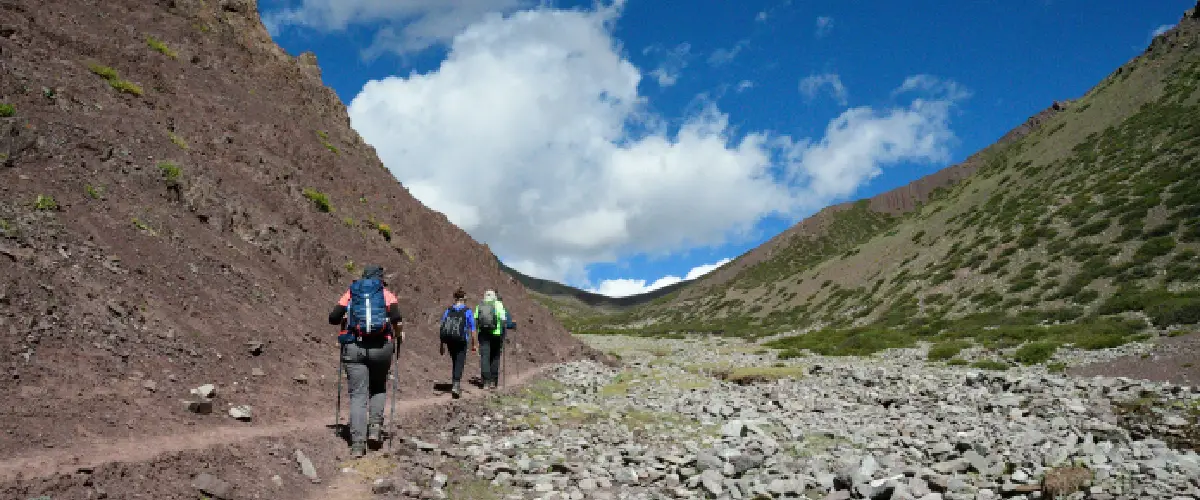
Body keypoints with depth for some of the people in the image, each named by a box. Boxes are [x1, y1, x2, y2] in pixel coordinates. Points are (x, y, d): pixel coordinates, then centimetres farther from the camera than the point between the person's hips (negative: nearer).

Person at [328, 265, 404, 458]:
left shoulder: (350, 293, 15)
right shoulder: (388, 294, 10)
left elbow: (333, 318, 6)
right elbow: (396, 318, -7)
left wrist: (345, 321, 26)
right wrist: (399, 333, 11)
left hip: (353, 347, 0)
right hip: (381, 347, 0)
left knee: (358, 395, 2)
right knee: (379, 388, 23)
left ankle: (357, 443, -5)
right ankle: (375, 426, 6)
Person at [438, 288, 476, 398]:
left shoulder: (448, 311, 6)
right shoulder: (467, 311, -3)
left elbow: (442, 328, 6)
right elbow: (472, 329, -3)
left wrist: (441, 345, 13)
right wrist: (474, 344, 6)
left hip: (449, 340, 4)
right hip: (461, 341, -4)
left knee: (454, 362, 19)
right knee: (460, 363, -1)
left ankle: (455, 385, 27)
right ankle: (455, 385, -17)